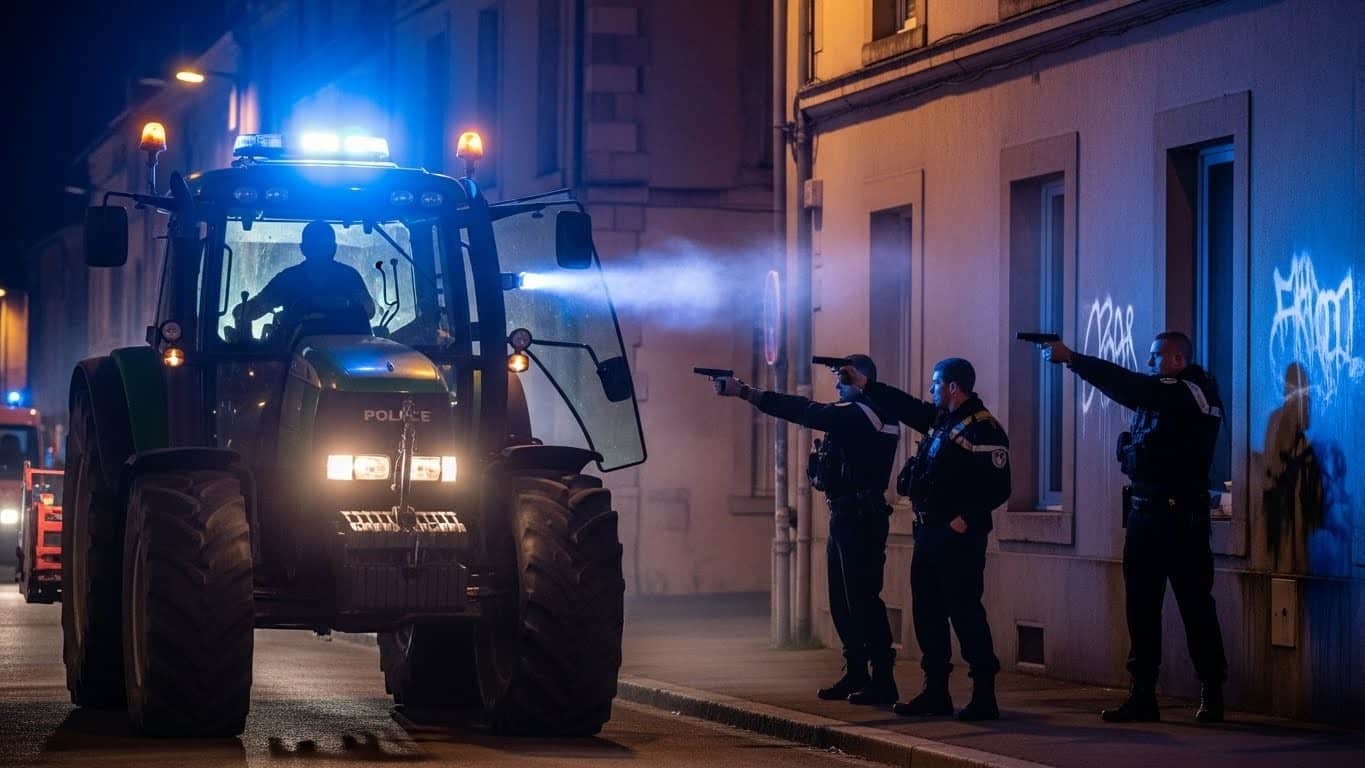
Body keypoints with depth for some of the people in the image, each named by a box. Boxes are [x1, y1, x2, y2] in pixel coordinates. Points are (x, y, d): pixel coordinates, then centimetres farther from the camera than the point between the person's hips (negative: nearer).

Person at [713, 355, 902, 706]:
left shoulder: (862, 415, -16)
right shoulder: (859, 415, 17)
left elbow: (806, 412, -23)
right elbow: (813, 413, 14)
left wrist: (744, 392, -25)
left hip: (861, 519, -11)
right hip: (845, 517, 11)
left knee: (862, 598, -10)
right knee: (842, 599, 14)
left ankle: (882, 681, -9)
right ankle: (856, 675, 21)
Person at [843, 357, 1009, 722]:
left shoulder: (983, 429, -14)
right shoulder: (941, 419, 13)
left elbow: (998, 488, -19)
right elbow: (905, 406, 25)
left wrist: (966, 520, -22)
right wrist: (862, 384, 25)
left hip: (958, 537, -9)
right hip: (929, 531, 9)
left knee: (964, 612, -8)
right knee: (927, 611, 12)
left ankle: (984, 697, -4)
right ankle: (935, 692, 20)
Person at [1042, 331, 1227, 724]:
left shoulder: (1191, 393, -11)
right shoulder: (1162, 393, 18)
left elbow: (1129, 386, -20)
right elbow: (1129, 389, 8)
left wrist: (1071, 358, -20)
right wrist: (1072, 359, -7)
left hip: (1180, 517, -9)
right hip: (1144, 511, 9)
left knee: (1195, 604, -2)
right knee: (1140, 606, 7)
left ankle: (1212, 695, 5)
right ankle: (1143, 696, 10)